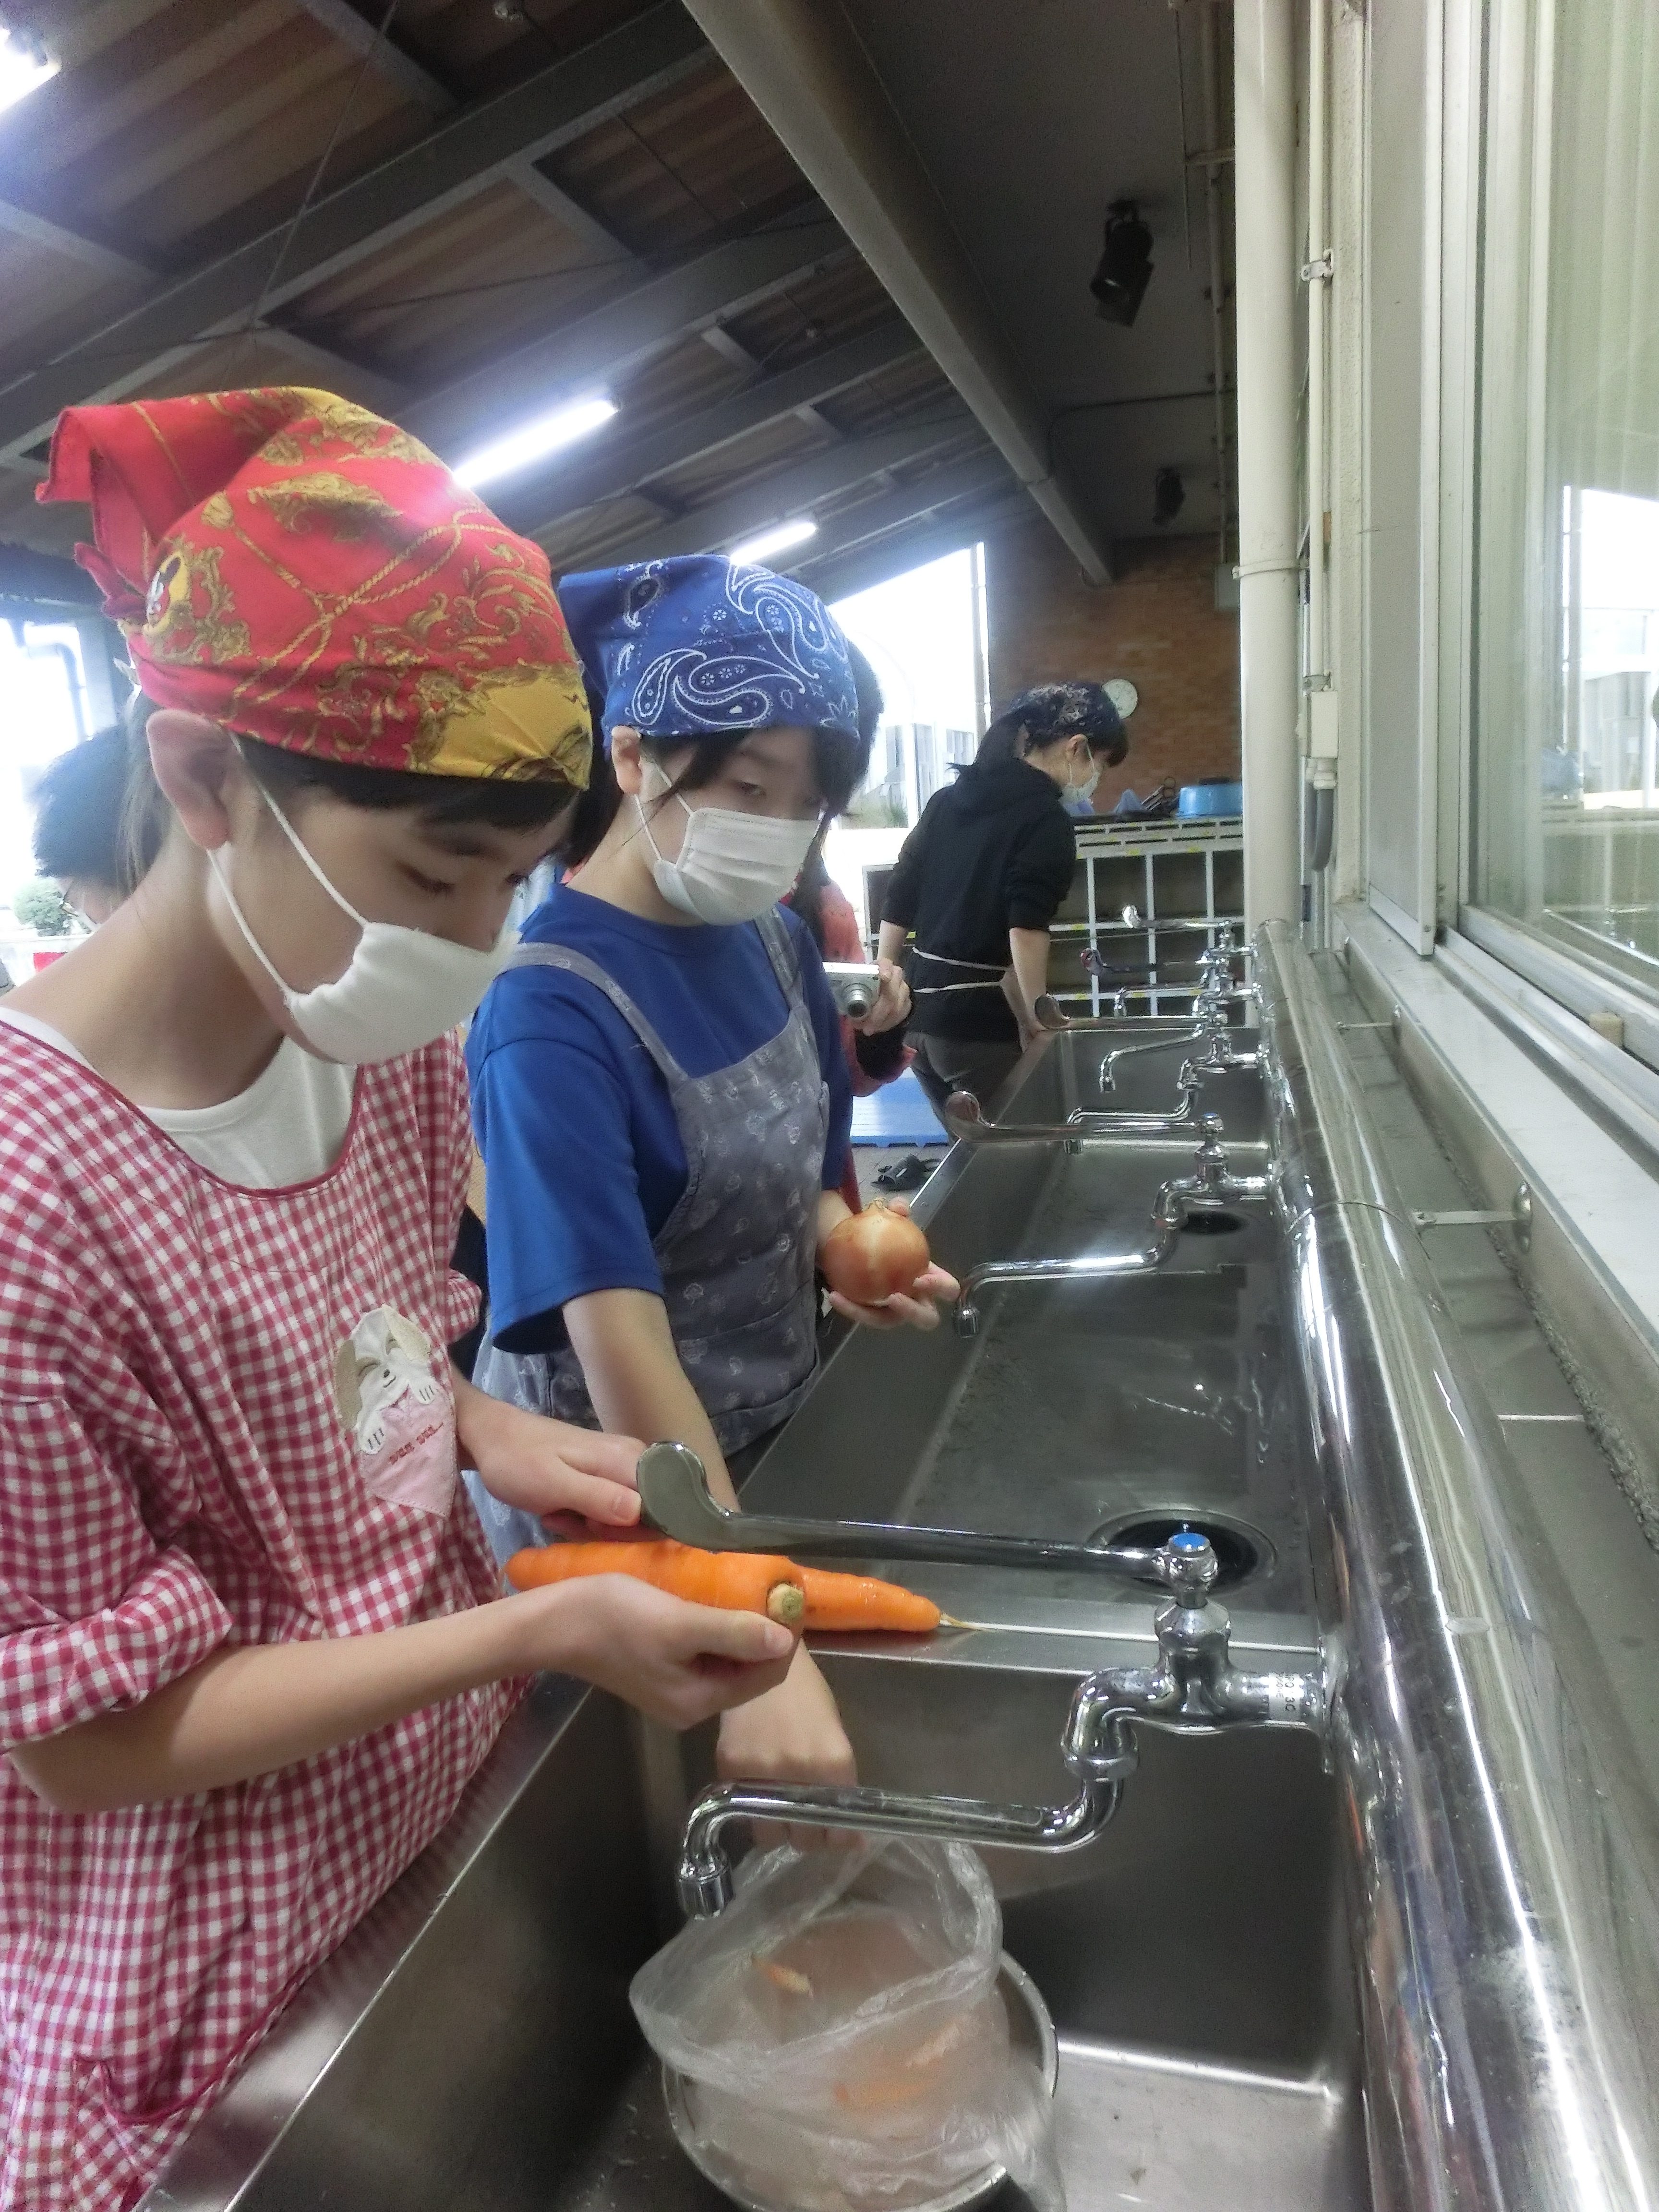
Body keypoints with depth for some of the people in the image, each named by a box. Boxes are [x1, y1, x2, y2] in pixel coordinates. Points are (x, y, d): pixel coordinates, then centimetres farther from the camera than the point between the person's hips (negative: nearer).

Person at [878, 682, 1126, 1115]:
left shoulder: (948, 799, 13)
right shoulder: (1047, 820, -8)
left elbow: (899, 903, 14)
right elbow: (1026, 932, -19)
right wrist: (1038, 1024, -14)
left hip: (921, 1012, 8)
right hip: (980, 1024, -7)